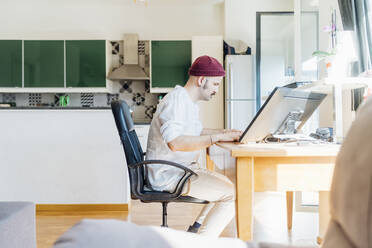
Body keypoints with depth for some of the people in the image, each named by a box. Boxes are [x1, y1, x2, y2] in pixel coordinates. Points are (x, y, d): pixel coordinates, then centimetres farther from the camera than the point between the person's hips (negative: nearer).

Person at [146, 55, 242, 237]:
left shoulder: (189, 101, 14)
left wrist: (226, 132, 13)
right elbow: (176, 142, -33)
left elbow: (197, 132, 27)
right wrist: (217, 137, -30)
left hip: (184, 169, 11)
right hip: (169, 175, -11)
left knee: (228, 186, 18)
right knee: (232, 195, -15)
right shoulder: (176, 99, -19)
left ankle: (196, 230, 17)